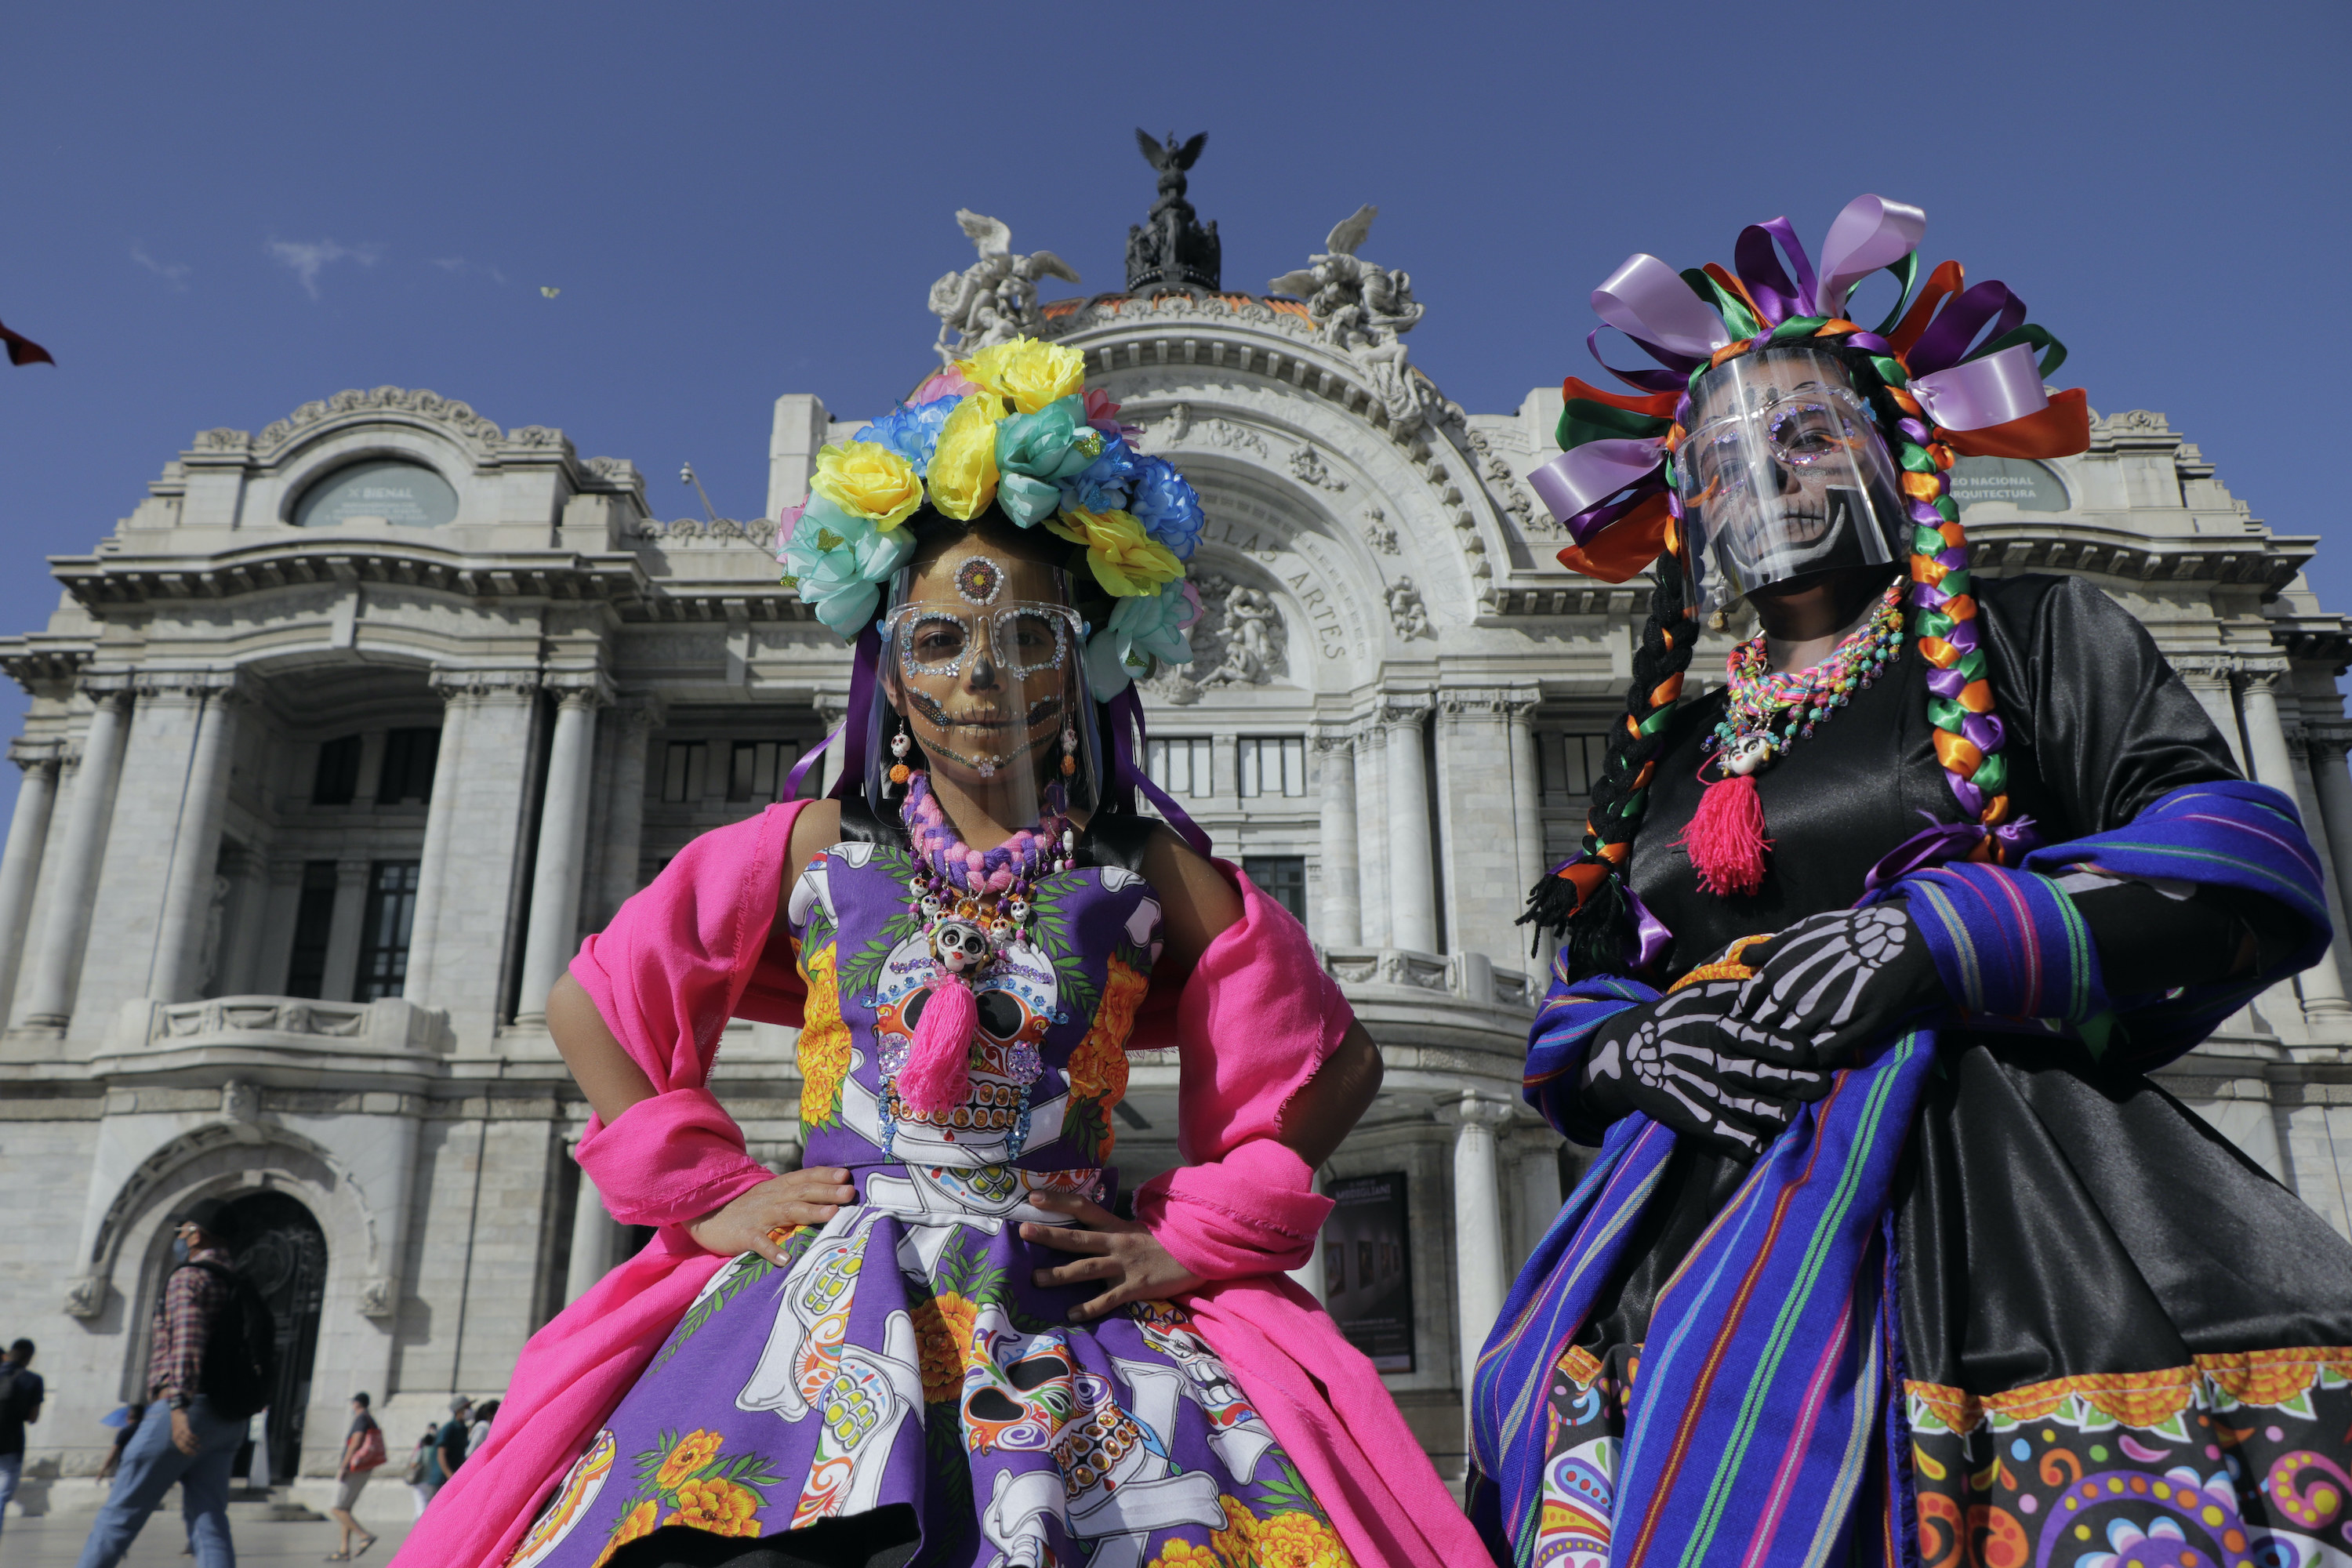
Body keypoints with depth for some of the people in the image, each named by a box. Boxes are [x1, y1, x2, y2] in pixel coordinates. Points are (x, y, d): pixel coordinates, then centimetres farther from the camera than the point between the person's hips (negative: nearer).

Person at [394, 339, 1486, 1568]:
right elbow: (589, 1005, 13)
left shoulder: (1148, 872, 5)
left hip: (1071, 1315, 1)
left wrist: (1192, 1235, 2)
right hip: (832, 1304, 0)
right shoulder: (814, 848, 7)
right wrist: (708, 1194, 5)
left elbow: (1334, 1060, 11)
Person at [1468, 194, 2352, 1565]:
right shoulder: (1669, 755, 21)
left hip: (1996, 1195, -2)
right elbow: (1577, 1008, 18)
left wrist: (1935, 937, -13)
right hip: (1717, 1230, 3)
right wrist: (1633, 1049, -6)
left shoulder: (2029, 635, 11)